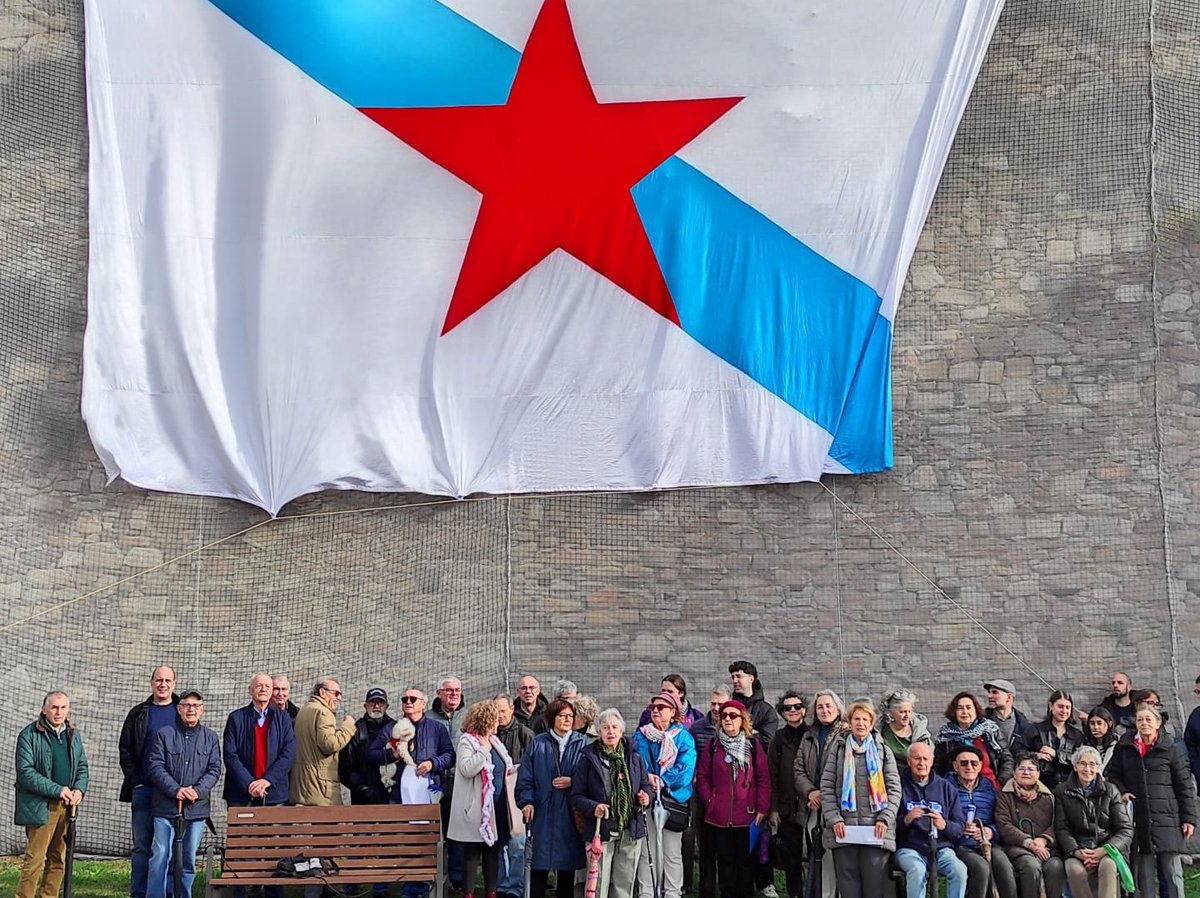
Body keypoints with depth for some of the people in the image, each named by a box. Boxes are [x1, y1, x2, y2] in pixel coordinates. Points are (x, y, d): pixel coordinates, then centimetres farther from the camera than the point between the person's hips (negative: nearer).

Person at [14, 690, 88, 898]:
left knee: (58, 859, 11)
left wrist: (79, 789, -3)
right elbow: (25, 772, -13)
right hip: (40, 807, -6)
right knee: (34, 859, -9)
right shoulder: (29, 735, -7)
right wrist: (57, 790, -18)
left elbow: (82, 766, 18)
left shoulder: (73, 735, 12)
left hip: (66, 806, 6)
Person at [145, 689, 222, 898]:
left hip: (196, 808, 2)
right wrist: (175, 790, -15)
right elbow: (155, 767, -3)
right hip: (166, 807, -2)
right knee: (160, 857, -7)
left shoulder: (210, 738, 10)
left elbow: (214, 770, 5)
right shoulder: (164, 734, 2)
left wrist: (198, 790, -12)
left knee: (189, 860, 7)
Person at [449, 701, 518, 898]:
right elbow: (466, 769, -25)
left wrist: (516, 770, 11)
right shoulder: (467, 741, -9)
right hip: (477, 808, -8)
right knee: (472, 853, -1)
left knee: (493, 851, 12)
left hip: (497, 806, 8)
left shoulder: (494, 741, 15)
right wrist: (484, 750, -21)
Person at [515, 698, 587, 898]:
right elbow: (525, 776, 4)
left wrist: (572, 781, -10)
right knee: (540, 863, -1)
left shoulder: (582, 744, 5)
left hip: (570, 812, 1)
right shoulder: (538, 743, 6)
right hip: (543, 811, -1)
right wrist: (526, 801, -7)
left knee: (568, 860, 8)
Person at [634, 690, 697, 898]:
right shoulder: (641, 736, 10)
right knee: (646, 851, 3)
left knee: (672, 853, 3)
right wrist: (646, 778, -17)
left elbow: (685, 768, -9)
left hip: (674, 800, -2)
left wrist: (662, 781, -17)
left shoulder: (683, 737, 2)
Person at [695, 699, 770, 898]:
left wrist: (762, 808, -5)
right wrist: (709, 801, -5)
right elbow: (702, 776, 5)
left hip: (747, 815, -1)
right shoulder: (713, 745, 6)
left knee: (746, 859, 6)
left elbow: (764, 778, 0)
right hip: (719, 816, 1)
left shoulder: (753, 745, 2)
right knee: (725, 860, 8)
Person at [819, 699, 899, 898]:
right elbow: (826, 787, 6)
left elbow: (894, 789, 8)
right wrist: (834, 819, -6)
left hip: (875, 831, 0)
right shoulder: (838, 750, 13)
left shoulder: (883, 751, 13)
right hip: (844, 830, 0)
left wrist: (885, 819, -5)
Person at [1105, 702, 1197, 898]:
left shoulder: (1170, 749, 2)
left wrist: (1189, 818, -1)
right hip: (1139, 819, 2)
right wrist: (1121, 791, -2)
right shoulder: (1124, 748, 8)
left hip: (1167, 818, -2)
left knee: (1172, 870, -1)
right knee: (1144, 872, 4)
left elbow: (1184, 785, 3)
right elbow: (1112, 774, 18)